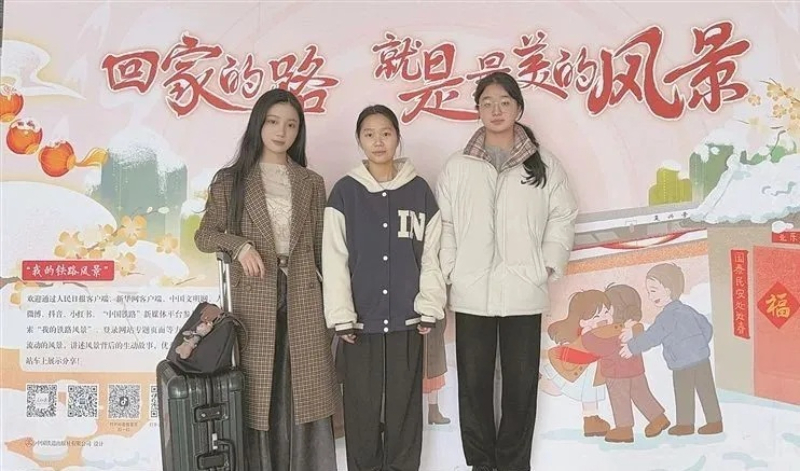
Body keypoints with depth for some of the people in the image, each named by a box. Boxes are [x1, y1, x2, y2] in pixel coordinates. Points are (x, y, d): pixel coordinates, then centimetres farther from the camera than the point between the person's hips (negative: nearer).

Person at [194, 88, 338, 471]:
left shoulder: (311, 184, 9)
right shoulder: (231, 180, 4)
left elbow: (321, 247, 10)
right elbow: (203, 235, 6)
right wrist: (239, 244, -14)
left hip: (303, 299, 1)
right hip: (254, 299, -1)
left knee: (306, 393, 4)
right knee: (258, 395, 4)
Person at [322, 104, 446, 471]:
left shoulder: (419, 190, 3)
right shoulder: (345, 192, -1)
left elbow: (431, 255, 4)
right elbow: (334, 259, -3)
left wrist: (430, 308, -1)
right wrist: (341, 316, -8)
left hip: (406, 319, 1)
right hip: (361, 320, -1)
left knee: (404, 407, 9)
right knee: (362, 408, 7)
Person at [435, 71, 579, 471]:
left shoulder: (544, 165, 6)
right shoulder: (456, 167, 5)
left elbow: (563, 218, 8)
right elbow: (443, 224, 3)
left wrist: (549, 265, -2)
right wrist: (448, 271, -5)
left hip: (524, 293, 0)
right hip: (471, 294, 0)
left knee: (521, 385, 8)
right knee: (474, 385, 8)